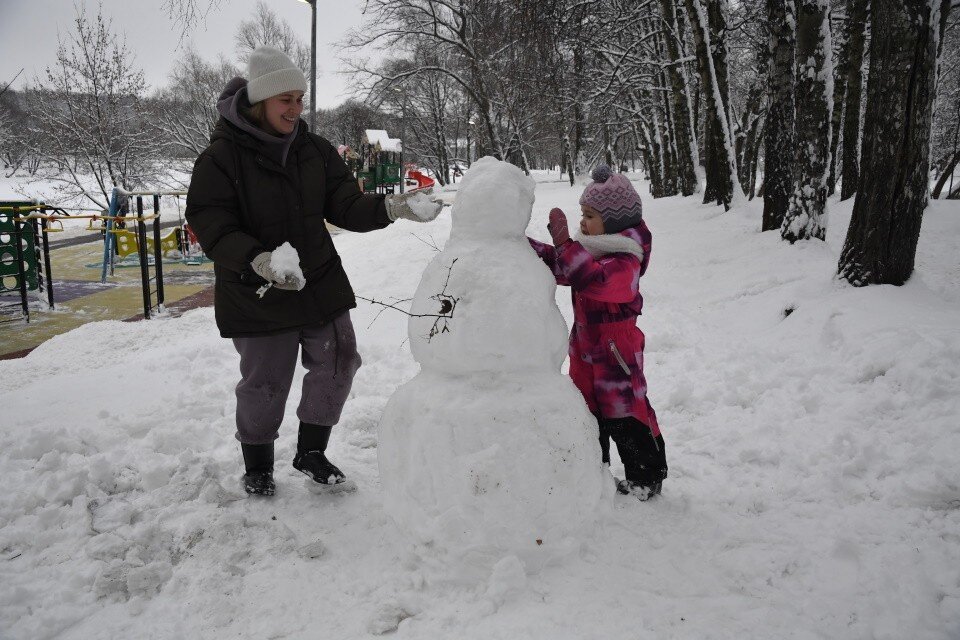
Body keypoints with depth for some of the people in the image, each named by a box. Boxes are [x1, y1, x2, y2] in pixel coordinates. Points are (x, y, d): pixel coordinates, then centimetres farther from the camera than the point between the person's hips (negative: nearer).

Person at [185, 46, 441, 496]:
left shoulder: (315, 151, 4)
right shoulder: (222, 157, -13)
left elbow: (346, 207, 1)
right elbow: (210, 225, -17)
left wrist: (389, 208, -18)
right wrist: (256, 260, -34)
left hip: (322, 285, 5)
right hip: (258, 294, -5)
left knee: (337, 364, 9)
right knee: (265, 383, 7)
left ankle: (311, 451, 31)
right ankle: (257, 464, 33)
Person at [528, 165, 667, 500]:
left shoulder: (624, 261, -22)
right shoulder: (589, 250, 6)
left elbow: (591, 278, -39)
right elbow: (556, 264, 8)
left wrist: (563, 240, -40)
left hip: (616, 351, -8)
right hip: (585, 349, 9)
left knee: (625, 417, 2)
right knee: (588, 412, 17)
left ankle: (647, 477, 19)